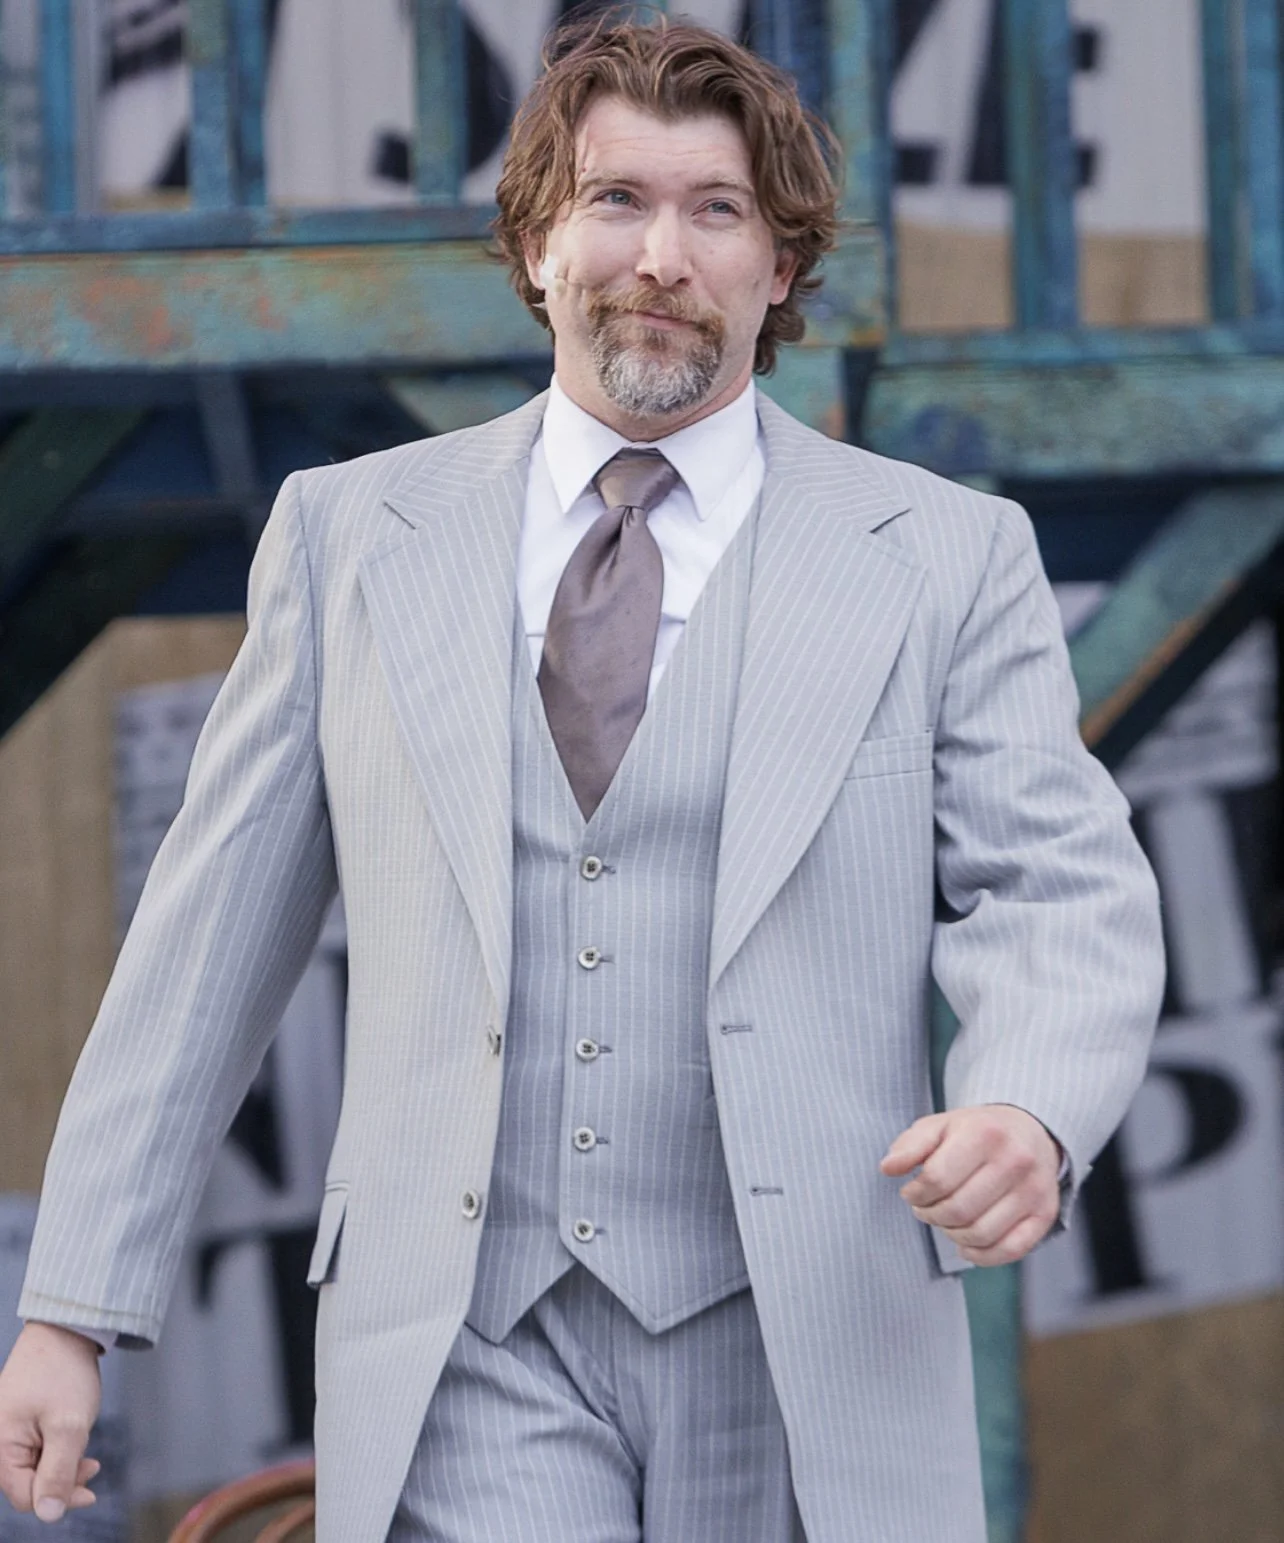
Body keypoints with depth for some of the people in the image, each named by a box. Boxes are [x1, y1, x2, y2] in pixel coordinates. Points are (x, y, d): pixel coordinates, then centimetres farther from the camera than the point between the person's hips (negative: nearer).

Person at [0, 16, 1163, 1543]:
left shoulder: (947, 559, 6)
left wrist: (1027, 1109, -23)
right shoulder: (348, 533, 9)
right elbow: (208, 938, 10)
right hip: (461, 1359, 0)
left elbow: (1065, 896, 0)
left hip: (804, 1359, 1)